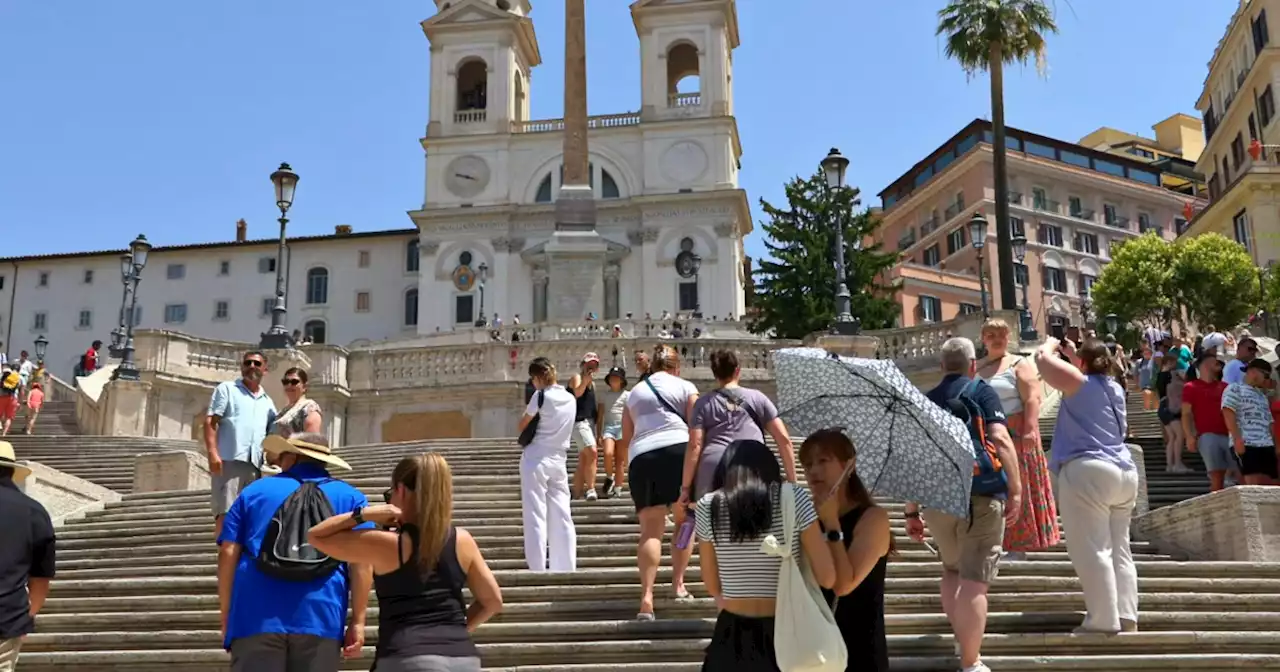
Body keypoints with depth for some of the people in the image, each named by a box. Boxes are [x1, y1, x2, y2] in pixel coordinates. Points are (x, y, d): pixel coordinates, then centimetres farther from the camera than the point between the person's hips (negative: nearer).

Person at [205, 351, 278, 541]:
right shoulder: (226, 389, 9)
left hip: (254, 464, 5)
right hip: (229, 460, -5)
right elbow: (210, 422, -1)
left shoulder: (267, 401, 23)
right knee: (225, 512, -12)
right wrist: (213, 453, -14)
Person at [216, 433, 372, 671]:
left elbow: (228, 554, 9)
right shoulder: (350, 497, 14)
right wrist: (358, 620, 0)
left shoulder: (254, 491, 17)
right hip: (320, 620, 0)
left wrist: (226, 618, 14)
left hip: (256, 619, 0)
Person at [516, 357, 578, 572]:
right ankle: (566, 568, 3)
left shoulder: (541, 396, -8)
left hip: (536, 459, -6)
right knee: (561, 516, 5)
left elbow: (521, 427, -1)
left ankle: (538, 569, -7)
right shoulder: (571, 399, 10)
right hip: (559, 460, 6)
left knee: (535, 516, -4)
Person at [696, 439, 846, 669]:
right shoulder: (794, 498, -4)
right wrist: (832, 522, 8)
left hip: (733, 638, 1)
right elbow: (828, 578, -5)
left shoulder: (708, 507, 0)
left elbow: (713, 586, 8)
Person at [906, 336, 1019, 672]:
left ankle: (963, 640, 29)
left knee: (952, 570, 26)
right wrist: (1016, 489, -12)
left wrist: (912, 511, 18)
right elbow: (999, 439, -14)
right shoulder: (982, 391, 2)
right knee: (973, 581, -3)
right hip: (981, 497, -4)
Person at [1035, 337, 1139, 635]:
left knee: (1092, 551, -9)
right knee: (1119, 549, 11)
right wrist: (1073, 352, 36)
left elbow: (1042, 358, -4)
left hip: (1088, 473, -8)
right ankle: (1127, 618, 9)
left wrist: (1051, 344, 16)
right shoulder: (1115, 388, 18)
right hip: (1124, 473, 8)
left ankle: (1105, 621, -10)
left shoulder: (1080, 382, -3)